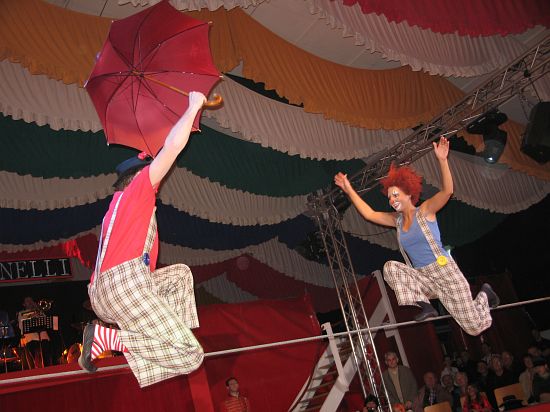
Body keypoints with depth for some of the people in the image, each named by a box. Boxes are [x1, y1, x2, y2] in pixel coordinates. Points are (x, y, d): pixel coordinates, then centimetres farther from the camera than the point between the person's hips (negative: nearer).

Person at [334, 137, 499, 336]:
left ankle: (484, 294, 26)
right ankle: (425, 305, -15)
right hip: (423, 277, 6)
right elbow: (369, 214, 9)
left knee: (474, 327, -7)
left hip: (444, 271, -6)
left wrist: (442, 160, -36)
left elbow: (447, 191, -22)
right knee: (390, 267, -16)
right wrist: (349, 190, 7)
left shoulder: (425, 211, -6)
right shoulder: (397, 220, 10)